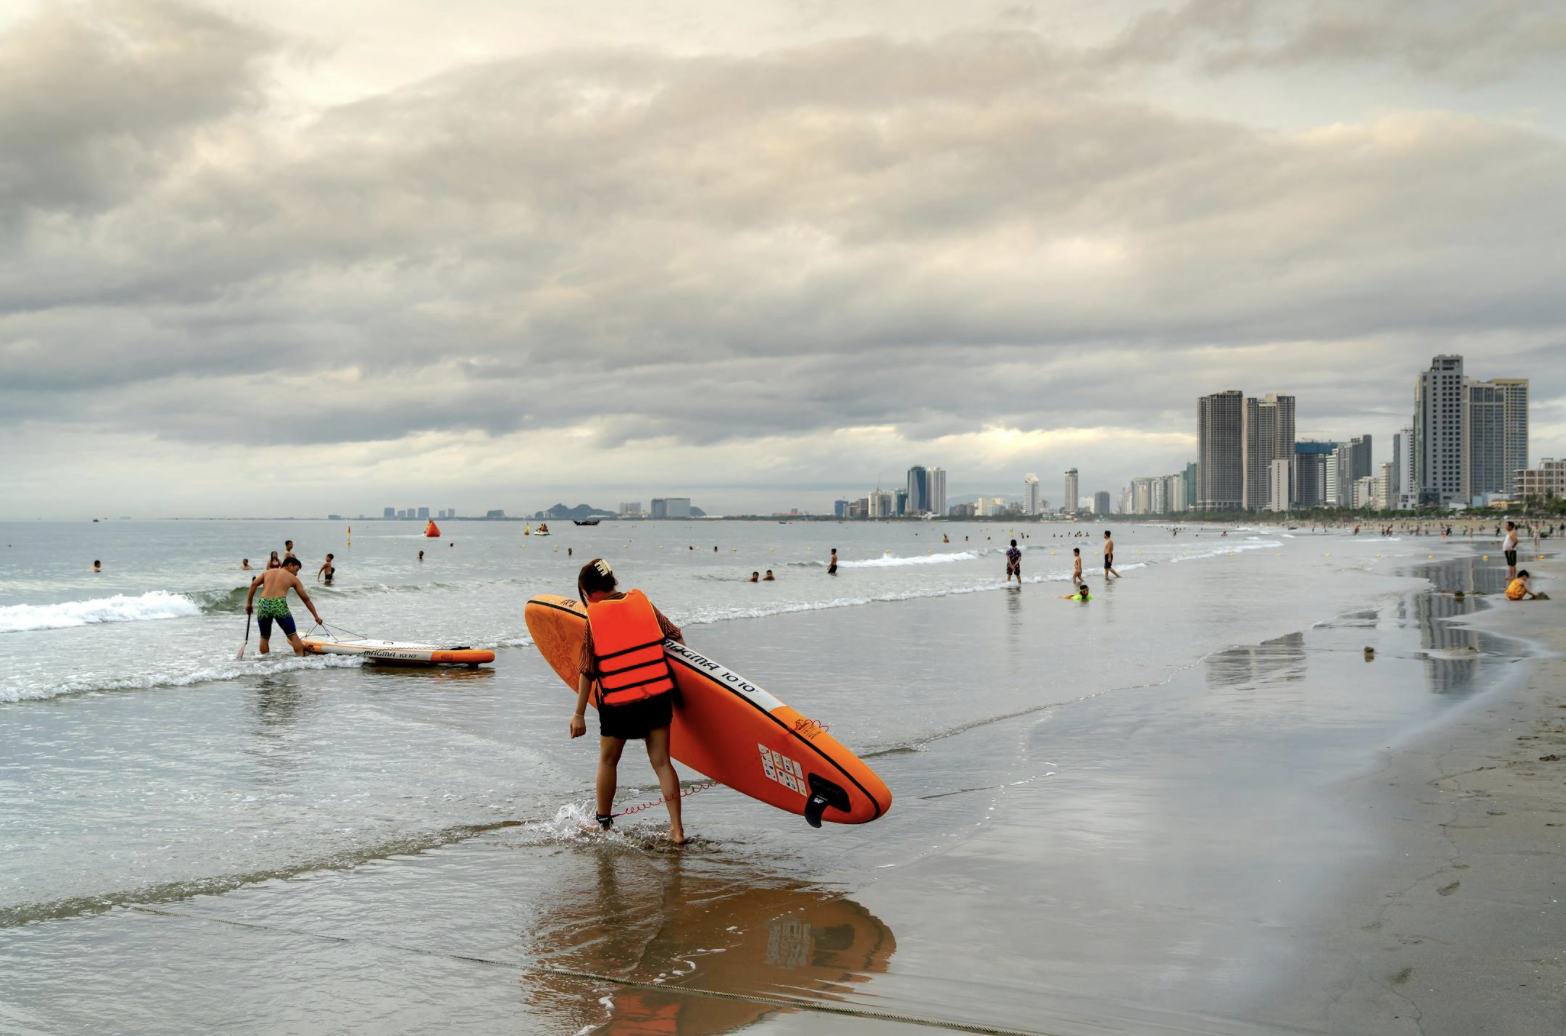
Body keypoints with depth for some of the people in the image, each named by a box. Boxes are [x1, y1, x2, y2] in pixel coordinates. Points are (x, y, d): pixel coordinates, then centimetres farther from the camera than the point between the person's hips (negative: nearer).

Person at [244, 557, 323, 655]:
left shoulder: (268, 572, 22)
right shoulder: (293, 578, 16)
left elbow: (254, 584, 6)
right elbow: (306, 599, 19)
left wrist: (248, 603, 11)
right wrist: (316, 616, 24)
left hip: (263, 605, 3)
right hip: (279, 605, -3)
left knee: (264, 638, 20)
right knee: (293, 636, 11)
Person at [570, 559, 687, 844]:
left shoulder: (593, 618, -7)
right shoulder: (643, 602, 2)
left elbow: (586, 671, -6)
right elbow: (675, 635, 11)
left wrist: (579, 714, 0)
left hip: (617, 703, -3)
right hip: (658, 695, 3)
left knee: (608, 760, 19)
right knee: (661, 761, 7)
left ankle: (604, 823, 29)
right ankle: (677, 829, 2)